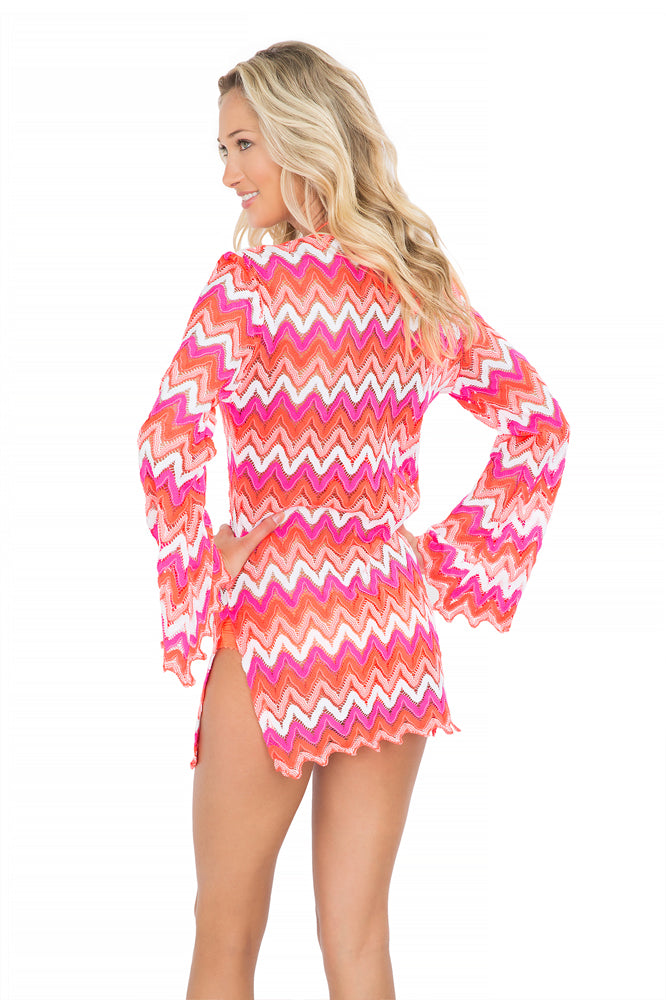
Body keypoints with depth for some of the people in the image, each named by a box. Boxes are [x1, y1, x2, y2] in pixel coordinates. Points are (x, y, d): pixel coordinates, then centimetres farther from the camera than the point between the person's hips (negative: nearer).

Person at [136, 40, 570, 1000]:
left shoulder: (247, 283, -13)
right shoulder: (424, 284, 4)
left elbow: (170, 443, -25)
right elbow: (538, 423, 10)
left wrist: (191, 595, -13)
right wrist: (454, 557, 10)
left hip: (271, 628, -5)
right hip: (396, 628, 5)